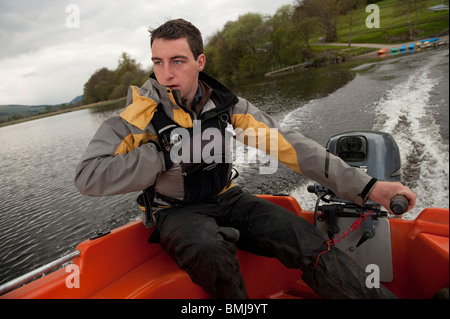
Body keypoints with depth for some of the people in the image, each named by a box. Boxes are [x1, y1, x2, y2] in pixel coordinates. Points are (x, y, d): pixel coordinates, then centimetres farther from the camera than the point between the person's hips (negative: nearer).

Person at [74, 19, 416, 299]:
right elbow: (88, 177, -20)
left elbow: (287, 144, -10)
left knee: (305, 238, -19)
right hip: (176, 212, -2)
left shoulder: (225, 105, -6)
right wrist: (166, 155, -26)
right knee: (210, 248, -37)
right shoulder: (141, 115, -13)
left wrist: (364, 185, -14)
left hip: (226, 200, 3)